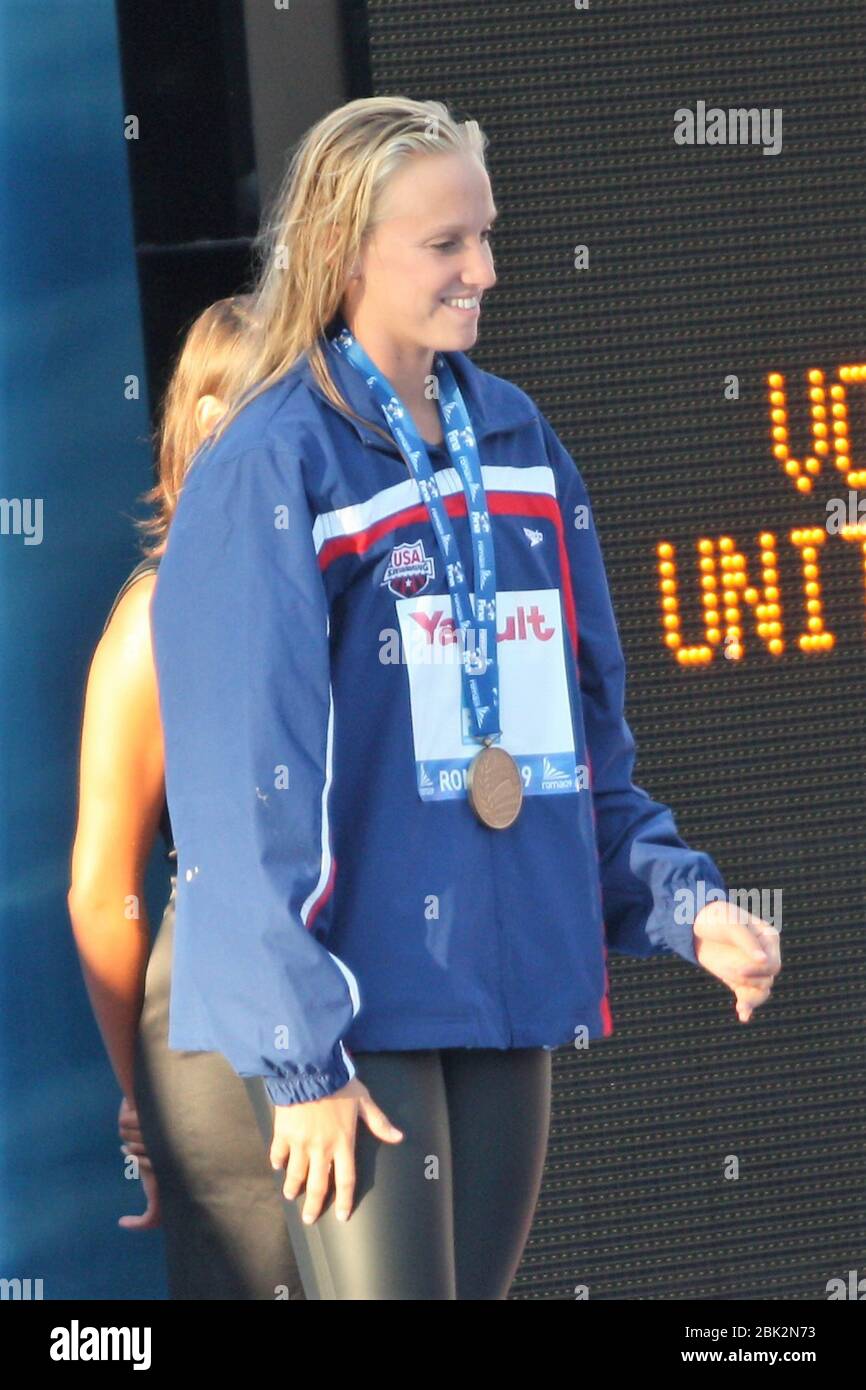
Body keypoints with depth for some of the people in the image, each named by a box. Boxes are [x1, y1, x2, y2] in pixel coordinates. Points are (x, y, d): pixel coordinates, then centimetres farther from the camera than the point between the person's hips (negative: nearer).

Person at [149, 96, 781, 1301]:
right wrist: (302, 1049, -15)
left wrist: (682, 904, 5)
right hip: (358, 1011, -6)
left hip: (506, 991, 7)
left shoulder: (515, 443, 12)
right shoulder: (270, 470, -9)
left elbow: (590, 738, 19)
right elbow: (251, 776, -12)